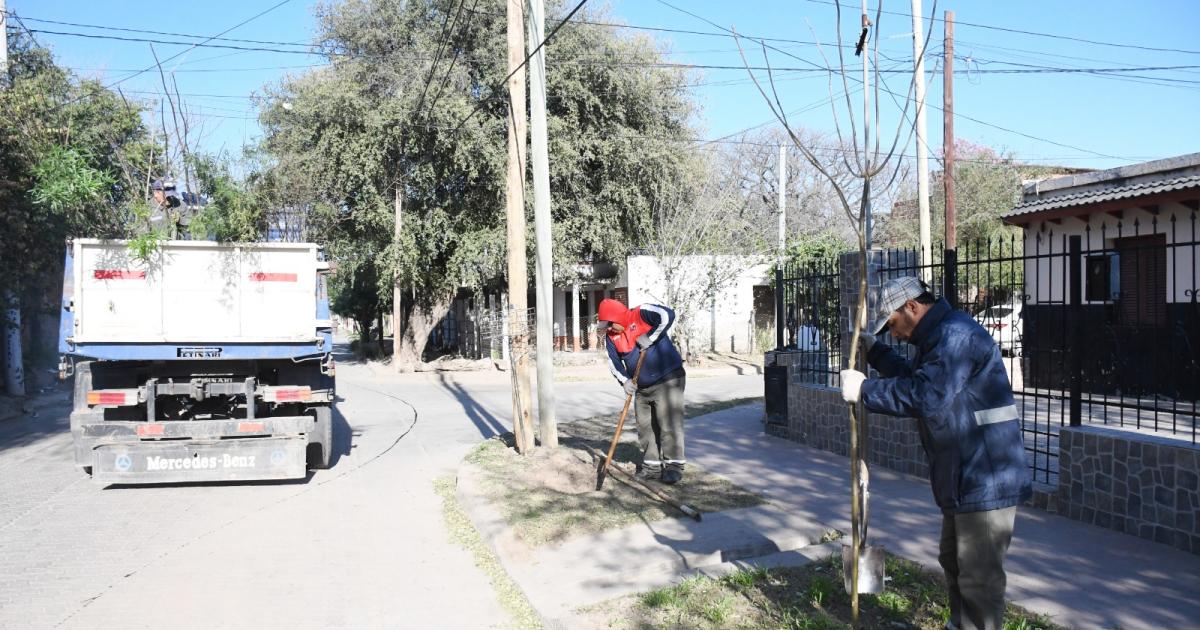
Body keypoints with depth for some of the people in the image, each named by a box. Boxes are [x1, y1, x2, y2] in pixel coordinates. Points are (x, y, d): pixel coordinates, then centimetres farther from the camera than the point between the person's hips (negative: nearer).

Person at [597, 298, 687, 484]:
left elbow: (667, 315, -26)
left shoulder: (642, 314, -13)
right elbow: (614, 362, 5)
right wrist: (624, 380, -12)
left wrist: (650, 338, -23)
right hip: (642, 387, 7)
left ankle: (674, 465, -1)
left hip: (668, 379, -7)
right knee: (645, 427, 10)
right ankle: (652, 465, 20)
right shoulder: (611, 337, 4)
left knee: (669, 423, -9)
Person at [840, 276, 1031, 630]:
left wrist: (864, 389, -22)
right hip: (964, 477, 11)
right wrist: (875, 351, 24)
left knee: (978, 575, -3)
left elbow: (924, 395, -31)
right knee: (954, 561, 24)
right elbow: (914, 378, 30)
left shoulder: (956, 336, -22)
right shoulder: (940, 336, 14)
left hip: (985, 479, -11)